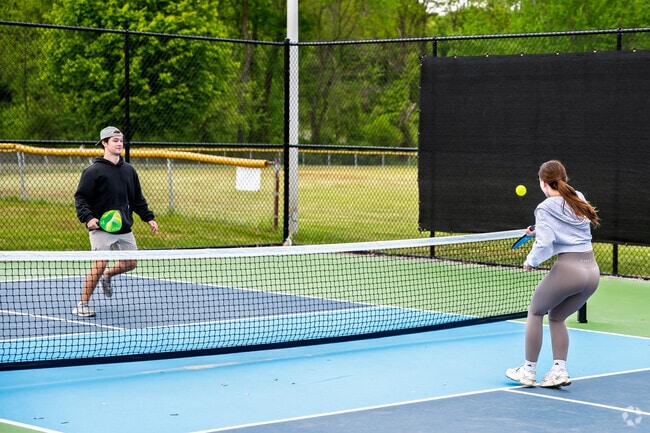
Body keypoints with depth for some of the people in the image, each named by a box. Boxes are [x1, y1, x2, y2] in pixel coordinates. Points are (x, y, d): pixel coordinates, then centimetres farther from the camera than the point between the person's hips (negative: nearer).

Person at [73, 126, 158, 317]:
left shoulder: (129, 170, 12)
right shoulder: (93, 171, -6)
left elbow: (138, 199, 21)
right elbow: (80, 197, -7)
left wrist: (149, 217, 13)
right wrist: (88, 217, -22)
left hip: (125, 229, 6)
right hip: (101, 228, -6)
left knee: (130, 263, 9)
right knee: (100, 264, -13)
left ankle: (107, 275, 40)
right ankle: (82, 305, -1)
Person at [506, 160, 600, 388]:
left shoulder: (546, 209, -7)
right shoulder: (579, 199, 12)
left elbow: (544, 245, -16)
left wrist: (531, 261, 2)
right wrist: (540, 230, 28)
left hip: (567, 268, -6)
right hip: (592, 269, 6)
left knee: (535, 311, 16)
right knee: (556, 317, 22)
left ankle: (529, 370, 17)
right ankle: (559, 369, 11)